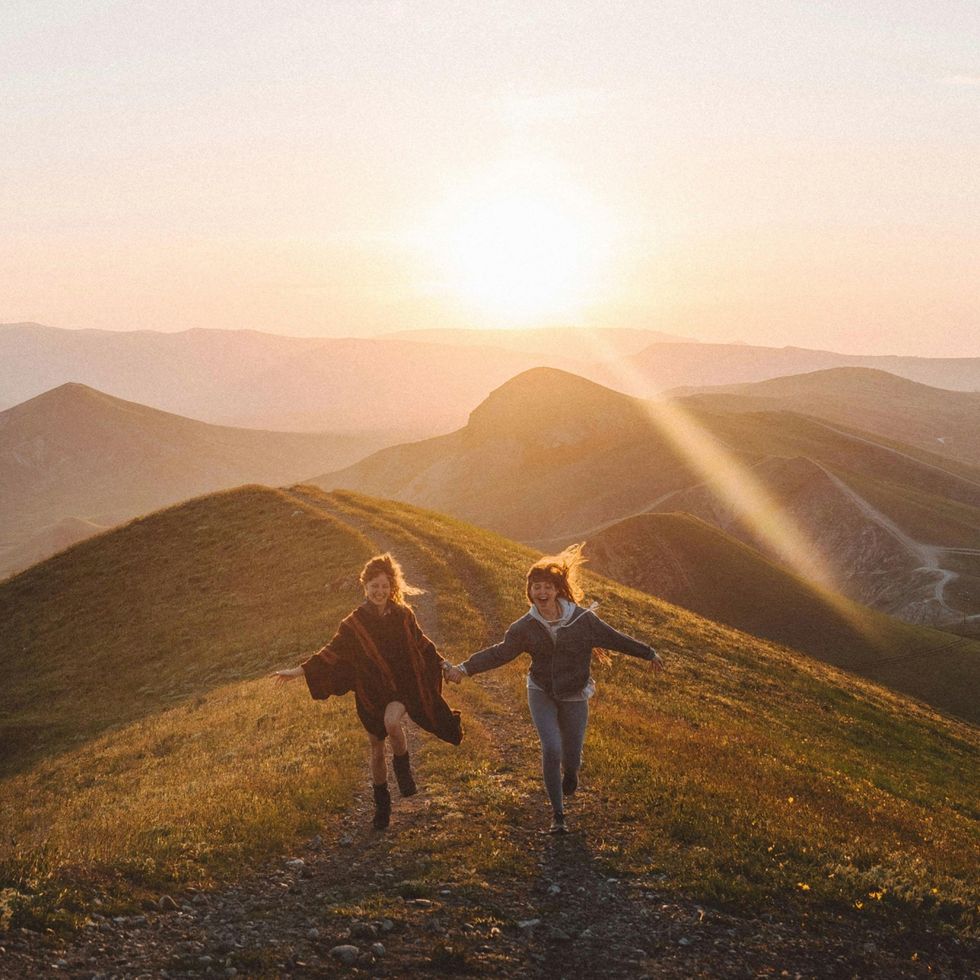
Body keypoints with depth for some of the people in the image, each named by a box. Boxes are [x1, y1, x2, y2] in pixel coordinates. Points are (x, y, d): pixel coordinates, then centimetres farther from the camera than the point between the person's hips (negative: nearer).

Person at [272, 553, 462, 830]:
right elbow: (332, 652, -4)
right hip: (371, 693, 1)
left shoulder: (403, 615, -4)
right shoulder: (354, 623, -8)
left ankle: (403, 768, -3)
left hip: (402, 686, -1)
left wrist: (441, 663, 13)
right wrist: (298, 671, -10)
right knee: (377, 750, 10)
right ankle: (382, 804, 30)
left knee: (392, 722, -33)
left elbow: (420, 642, 12)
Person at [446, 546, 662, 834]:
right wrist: (466, 668, -10)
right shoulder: (525, 626, -8)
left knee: (571, 755, 6)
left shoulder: (582, 619, -12)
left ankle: (569, 775, 48)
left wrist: (649, 654, 4)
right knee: (551, 749, -16)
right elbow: (500, 653, -2)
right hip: (542, 694, 0)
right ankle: (558, 815, -1)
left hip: (574, 697, 0)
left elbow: (614, 639, -3)